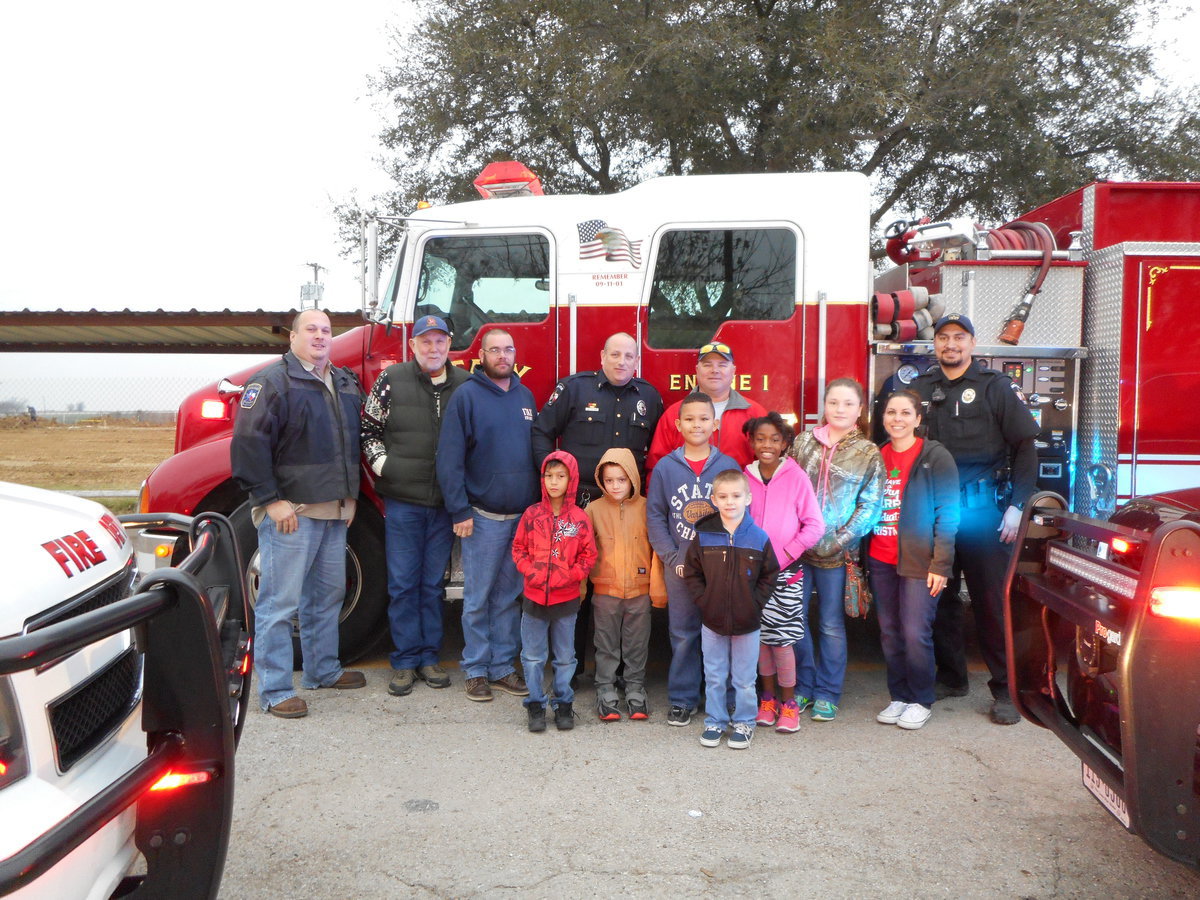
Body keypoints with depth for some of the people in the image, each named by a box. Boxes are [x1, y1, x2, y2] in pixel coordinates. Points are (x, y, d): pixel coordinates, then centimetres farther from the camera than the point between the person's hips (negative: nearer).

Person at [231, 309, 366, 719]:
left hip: (335, 513, 8)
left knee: (328, 594, 18)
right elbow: (249, 442, -15)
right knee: (280, 601, -2)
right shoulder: (273, 381, -8)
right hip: (291, 512, -8)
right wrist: (271, 500, -18)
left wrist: (350, 497, 16)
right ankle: (275, 691, 7)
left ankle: (323, 670, 33)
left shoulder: (346, 383, 16)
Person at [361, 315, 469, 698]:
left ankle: (430, 657, 21)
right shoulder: (392, 379, 1)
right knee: (403, 583, 4)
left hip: (446, 501, 2)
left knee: (433, 583, 11)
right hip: (402, 498, -2)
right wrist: (380, 462, -6)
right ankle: (405, 662, 14)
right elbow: (368, 426, 7)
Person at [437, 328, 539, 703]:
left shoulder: (525, 396, 11)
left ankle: (502, 667, 22)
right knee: (478, 598, 3)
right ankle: (476, 669, 16)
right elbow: (449, 458, -8)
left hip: (524, 515, 5)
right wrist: (459, 510, -13)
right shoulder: (466, 395, -5)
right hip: (482, 515, -5)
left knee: (510, 597, 11)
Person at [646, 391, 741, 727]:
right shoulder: (666, 467, 1)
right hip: (680, 567, 0)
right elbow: (654, 516, 2)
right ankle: (682, 699, 20)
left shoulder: (729, 466, 0)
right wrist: (673, 558, -5)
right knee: (683, 634, 8)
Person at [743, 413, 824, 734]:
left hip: (785, 572, -3)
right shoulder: (745, 478, 3)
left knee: (782, 638, -3)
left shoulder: (796, 477, -5)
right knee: (760, 636, 9)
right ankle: (768, 698, 25)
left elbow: (815, 526, -5)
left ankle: (789, 702, 14)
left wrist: (784, 555, -11)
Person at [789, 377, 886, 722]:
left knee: (831, 625, 7)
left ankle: (827, 694, 21)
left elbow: (869, 507, -5)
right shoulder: (804, 442, 7)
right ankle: (803, 686, 22)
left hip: (836, 552, -2)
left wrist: (839, 541, -13)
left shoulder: (868, 454, 0)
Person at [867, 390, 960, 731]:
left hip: (918, 561, -5)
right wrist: (861, 559, 11)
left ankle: (922, 702, 14)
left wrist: (941, 564, -12)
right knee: (889, 633, 9)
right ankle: (899, 697, 23)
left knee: (916, 633, -4)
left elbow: (947, 514, -7)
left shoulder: (935, 457, -5)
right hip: (881, 561, 5)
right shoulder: (877, 457, 11)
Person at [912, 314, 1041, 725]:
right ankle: (951, 677, 24)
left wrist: (1017, 505, -10)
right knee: (939, 598, 10)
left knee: (991, 599, -1)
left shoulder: (994, 387, 1)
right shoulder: (919, 389, 10)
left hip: (981, 509, -3)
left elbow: (1025, 446, -2)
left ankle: (1005, 688, 8)